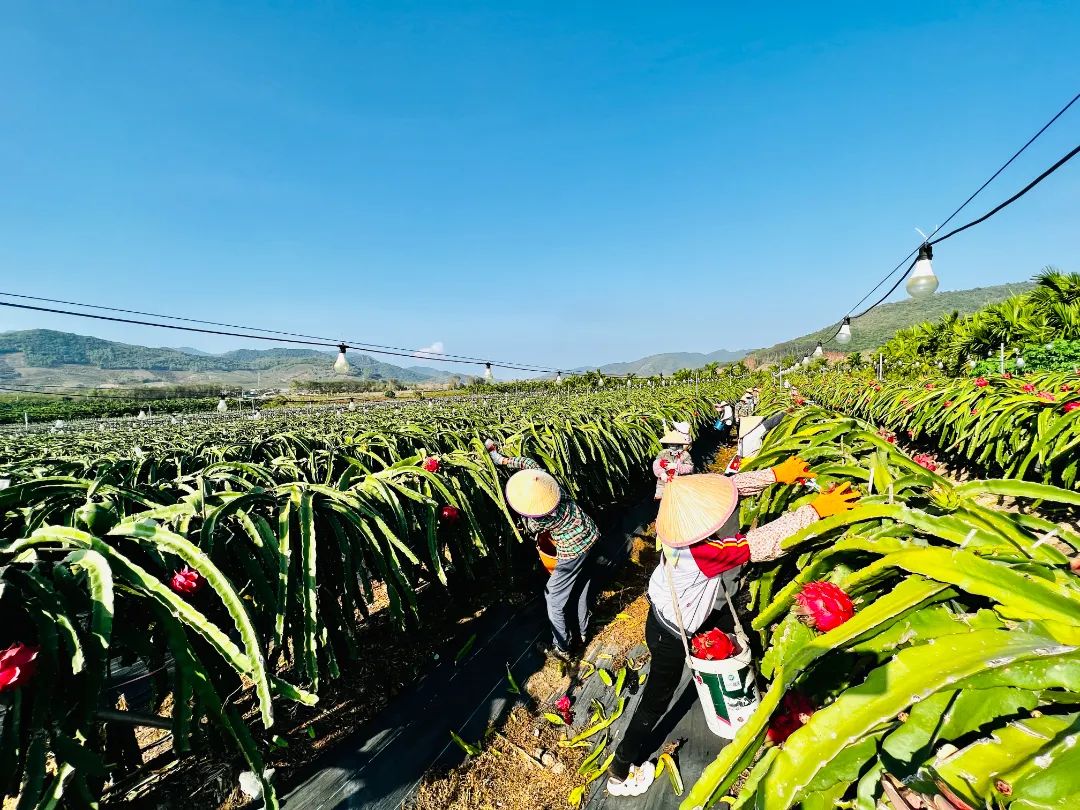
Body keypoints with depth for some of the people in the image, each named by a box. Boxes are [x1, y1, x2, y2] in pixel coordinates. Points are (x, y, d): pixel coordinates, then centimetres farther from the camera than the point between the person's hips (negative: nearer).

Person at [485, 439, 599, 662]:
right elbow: (529, 463, 2)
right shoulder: (545, 479, -17)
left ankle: (562, 649, 25)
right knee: (580, 590, 23)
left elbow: (529, 528, -3)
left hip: (573, 551, -8)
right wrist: (504, 459, -1)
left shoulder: (538, 521, -30)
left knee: (554, 599, 10)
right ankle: (580, 637, 42)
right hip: (589, 536, 8)